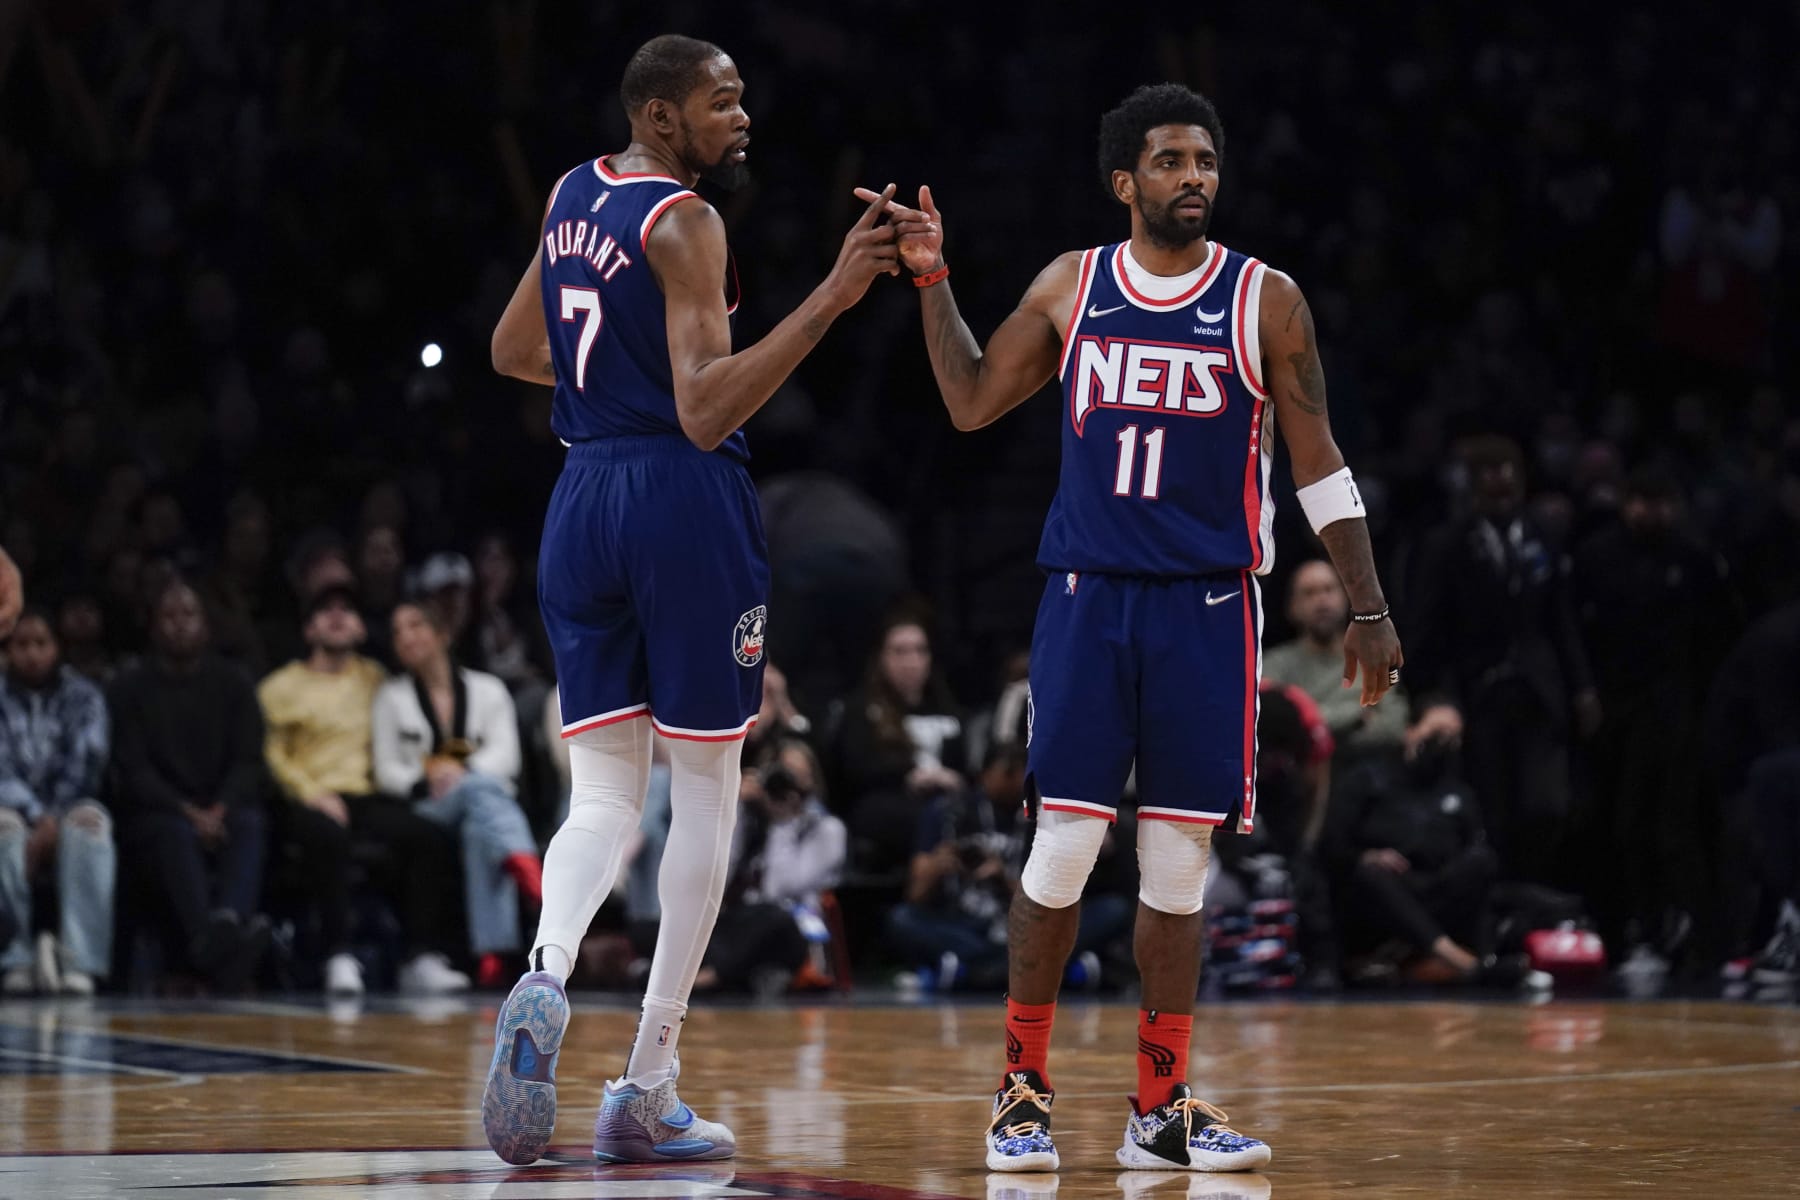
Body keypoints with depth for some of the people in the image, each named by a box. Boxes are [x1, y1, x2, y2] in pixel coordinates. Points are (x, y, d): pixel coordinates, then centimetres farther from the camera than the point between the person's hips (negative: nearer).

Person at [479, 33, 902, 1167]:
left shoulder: (573, 196, 12)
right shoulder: (685, 223, -13)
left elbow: (513, 352, 24)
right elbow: (707, 414, -21)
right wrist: (831, 299, -26)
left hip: (582, 499, 7)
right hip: (686, 498, -7)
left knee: (604, 796, 8)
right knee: (706, 794, 5)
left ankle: (546, 977, -24)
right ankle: (649, 1093, 4)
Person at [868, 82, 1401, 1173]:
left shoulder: (1265, 301, 1)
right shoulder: (1071, 287, 6)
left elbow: (1320, 466, 4)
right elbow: (973, 404, 16)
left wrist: (1369, 611, -1)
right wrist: (933, 282, 6)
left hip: (1209, 604, 0)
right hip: (1088, 596, 0)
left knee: (1180, 863, 2)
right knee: (1062, 845, -4)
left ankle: (1163, 1106, 9)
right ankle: (1023, 1087, 8)